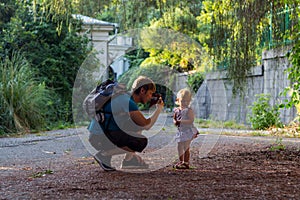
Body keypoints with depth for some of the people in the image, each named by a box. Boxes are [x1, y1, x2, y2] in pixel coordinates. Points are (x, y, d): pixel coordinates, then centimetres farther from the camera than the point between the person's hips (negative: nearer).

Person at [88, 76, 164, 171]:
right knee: (142, 142, -19)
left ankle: (129, 159, 11)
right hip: (99, 137, -10)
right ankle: (104, 155, -7)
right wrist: (159, 108, -6)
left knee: (138, 123, 13)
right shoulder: (128, 102, -20)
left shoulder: (128, 98, 11)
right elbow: (146, 125, -19)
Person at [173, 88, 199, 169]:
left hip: (188, 131, -7)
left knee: (186, 147, -3)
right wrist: (175, 122, -10)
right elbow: (174, 119, 14)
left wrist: (181, 122, -28)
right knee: (179, 147, 13)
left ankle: (186, 163, 6)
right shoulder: (176, 110, 5)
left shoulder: (189, 110, -14)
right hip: (180, 131, 7)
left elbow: (191, 120, -22)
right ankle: (181, 161, 28)